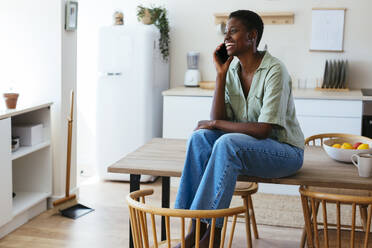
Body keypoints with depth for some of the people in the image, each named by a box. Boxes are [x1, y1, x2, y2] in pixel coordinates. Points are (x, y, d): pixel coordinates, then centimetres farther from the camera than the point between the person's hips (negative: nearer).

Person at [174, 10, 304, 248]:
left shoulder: (274, 71, -19)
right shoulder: (231, 69, 2)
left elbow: (263, 129, -25)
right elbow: (218, 120, -5)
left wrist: (216, 124, -16)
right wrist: (220, 75, -11)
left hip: (285, 150, -6)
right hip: (246, 144, 6)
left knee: (227, 143, -33)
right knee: (201, 137, -20)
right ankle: (196, 226, -22)